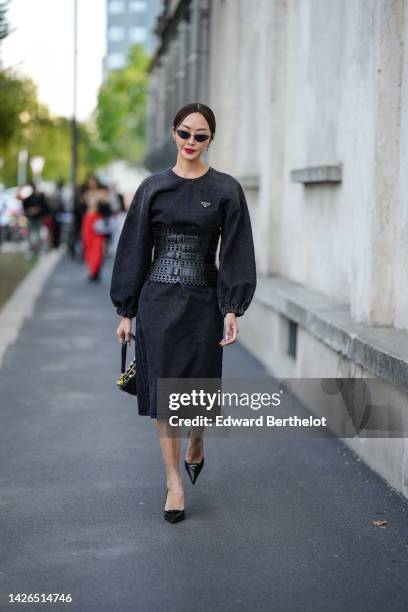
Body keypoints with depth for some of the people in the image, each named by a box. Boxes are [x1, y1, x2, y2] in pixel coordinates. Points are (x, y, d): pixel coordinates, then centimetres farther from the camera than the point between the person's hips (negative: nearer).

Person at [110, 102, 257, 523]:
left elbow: (236, 252, -2)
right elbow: (134, 250, 6)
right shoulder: (153, 188, 4)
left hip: (203, 302, -1)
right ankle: (174, 481, 11)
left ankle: (196, 441, 39)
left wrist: (232, 309, -11)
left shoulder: (226, 189, 0)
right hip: (158, 299, 1)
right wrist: (126, 311, 3)